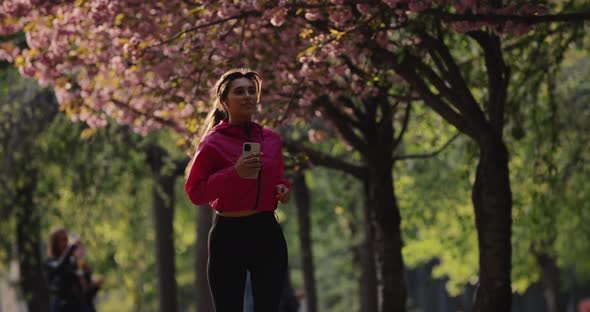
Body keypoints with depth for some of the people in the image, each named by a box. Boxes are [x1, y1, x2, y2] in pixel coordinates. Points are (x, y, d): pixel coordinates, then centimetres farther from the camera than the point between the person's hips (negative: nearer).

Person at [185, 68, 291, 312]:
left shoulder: (271, 139, 10)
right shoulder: (213, 143, -5)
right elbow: (194, 192, -8)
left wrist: (283, 189, 3)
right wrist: (234, 173, -19)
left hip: (268, 233, 4)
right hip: (229, 235, -4)